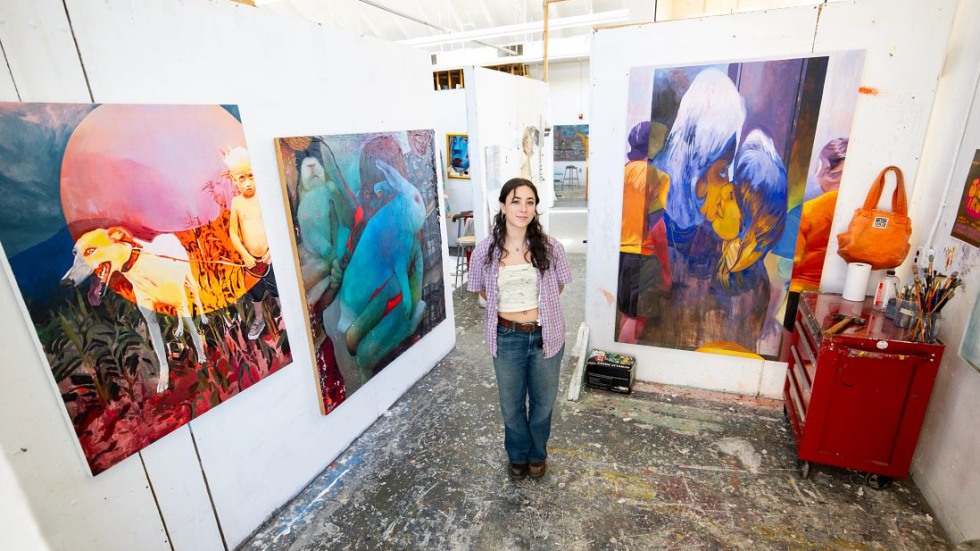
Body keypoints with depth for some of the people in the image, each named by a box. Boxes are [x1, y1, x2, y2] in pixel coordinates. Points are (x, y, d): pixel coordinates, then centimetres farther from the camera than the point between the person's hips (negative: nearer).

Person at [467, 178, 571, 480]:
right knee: (512, 404, 18)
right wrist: (506, 308, 5)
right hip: (507, 338, 0)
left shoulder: (549, 246, -12)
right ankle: (518, 455, 47)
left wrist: (539, 307, 6)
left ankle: (537, 454, 47)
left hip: (545, 336, 0)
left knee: (543, 402, 20)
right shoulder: (485, 250, -12)